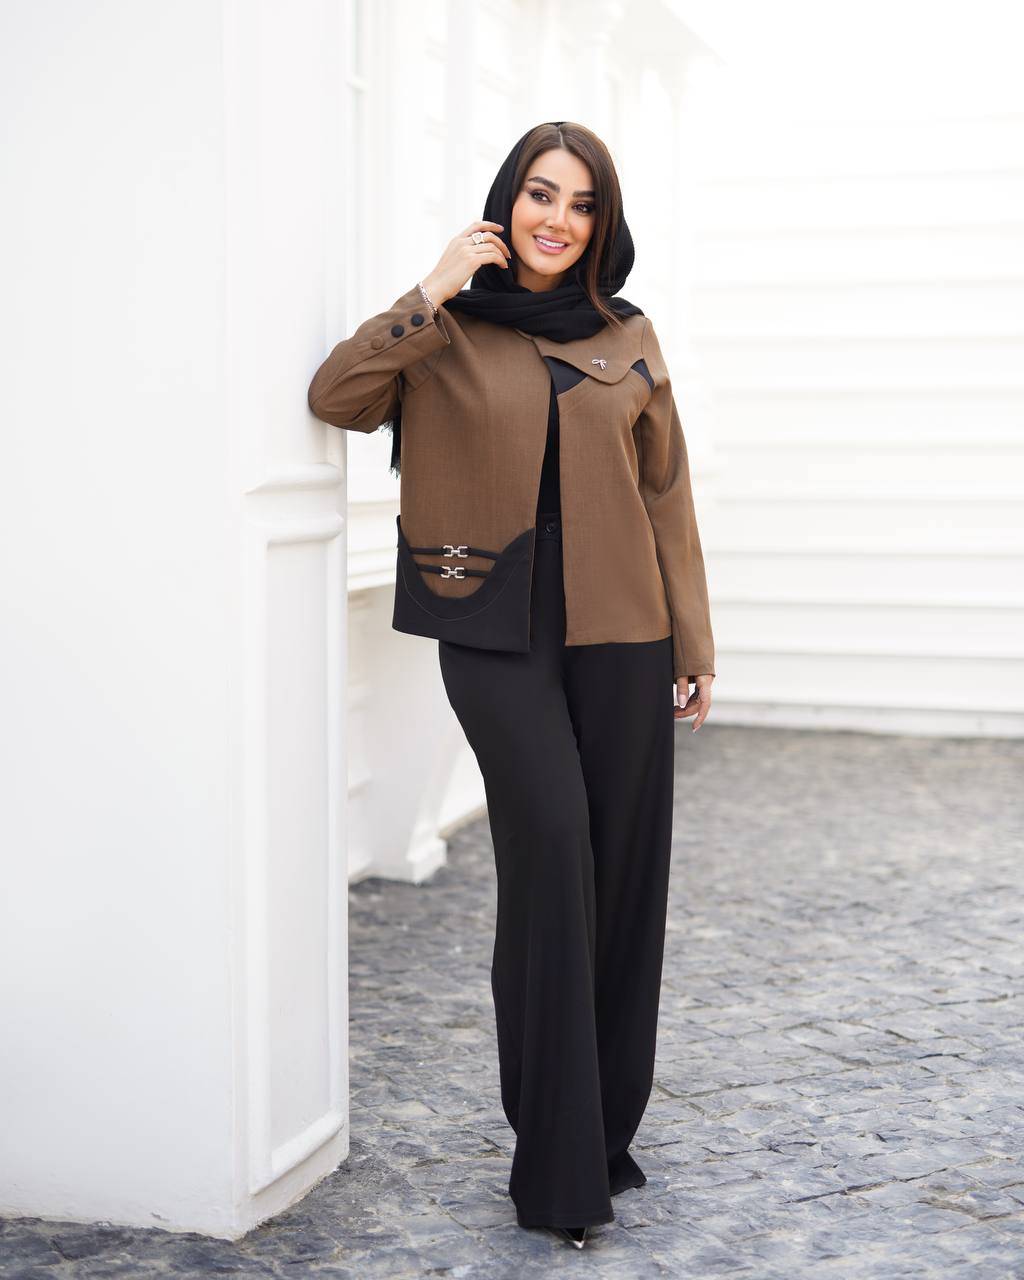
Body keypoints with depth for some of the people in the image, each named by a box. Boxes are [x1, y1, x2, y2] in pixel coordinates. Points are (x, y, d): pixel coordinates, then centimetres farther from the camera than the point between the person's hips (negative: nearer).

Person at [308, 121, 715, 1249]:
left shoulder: (629, 339, 11)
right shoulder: (448, 330, 5)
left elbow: (667, 497, 11)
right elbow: (335, 396, -11)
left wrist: (693, 645, 8)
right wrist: (431, 296, -14)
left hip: (619, 629, 3)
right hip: (496, 626, -3)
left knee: (622, 871, 4)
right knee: (549, 833, -18)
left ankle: (607, 1132, 22)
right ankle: (556, 1165, -9)